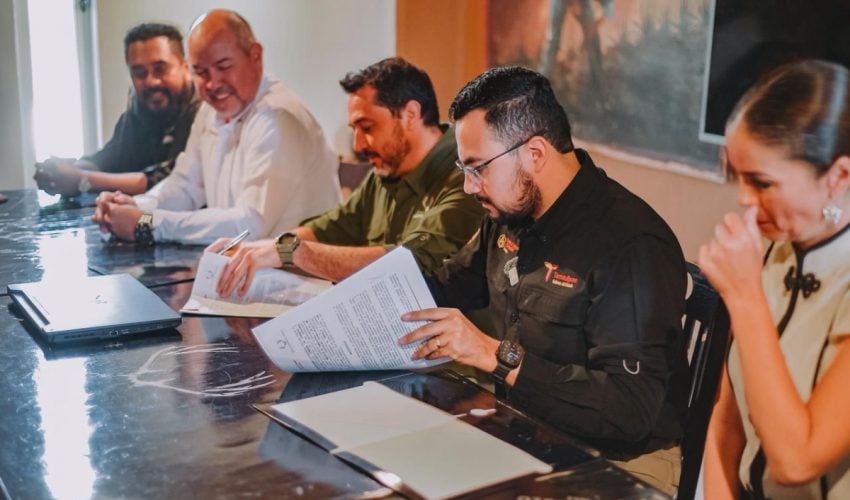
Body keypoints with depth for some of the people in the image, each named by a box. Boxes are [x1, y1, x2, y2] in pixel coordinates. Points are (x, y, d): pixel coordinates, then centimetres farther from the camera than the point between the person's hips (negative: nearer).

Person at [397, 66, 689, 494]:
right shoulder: (510, 215, 3)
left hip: (617, 459, -8)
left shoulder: (633, 248, -24)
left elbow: (630, 410, -29)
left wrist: (496, 355, -31)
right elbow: (449, 288, 20)